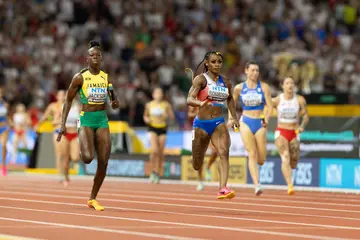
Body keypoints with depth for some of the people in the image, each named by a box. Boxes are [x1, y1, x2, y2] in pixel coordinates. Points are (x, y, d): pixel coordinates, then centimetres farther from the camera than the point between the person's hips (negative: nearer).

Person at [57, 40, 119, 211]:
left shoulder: (106, 78, 7)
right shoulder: (80, 77, -5)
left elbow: (114, 104, 16)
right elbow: (68, 100, 0)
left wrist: (114, 103, -9)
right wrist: (63, 124, -6)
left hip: (102, 120, 4)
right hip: (86, 119, -4)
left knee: (103, 162, -2)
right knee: (88, 158, -24)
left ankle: (93, 199, 13)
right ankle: (81, 151, 16)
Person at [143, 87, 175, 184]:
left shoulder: (166, 105, 2)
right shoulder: (149, 105, 5)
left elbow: (172, 117, 1)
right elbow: (145, 116, 18)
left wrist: (166, 115, -19)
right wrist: (146, 119, -4)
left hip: (162, 129, 1)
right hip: (153, 128, -1)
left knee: (160, 153, 1)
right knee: (154, 150, -18)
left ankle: (158, 174, 14)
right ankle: (153, 171, -1)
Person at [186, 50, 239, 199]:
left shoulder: (226, 82, 8)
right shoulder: (201, 79, -6)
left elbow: (230, 99, 28)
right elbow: (189, 99, -18)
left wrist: (234, 118, 21)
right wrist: (200, 103, -39)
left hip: (219, 123, 3)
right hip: (202, 123, -3)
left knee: (224, 153, -23)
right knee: (197, 165, 7)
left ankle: (223, 189, -32)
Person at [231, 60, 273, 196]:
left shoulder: (264, 87, 0)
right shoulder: (239, 88, 2)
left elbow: (270, 107, -4)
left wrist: (267, 119, -21)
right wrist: (231, 118, 6)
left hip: (260, 124, 1)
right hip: (246, 123, -1)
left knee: (261, 160, 1)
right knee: (252, 154, -18)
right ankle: (257, 185, -24)